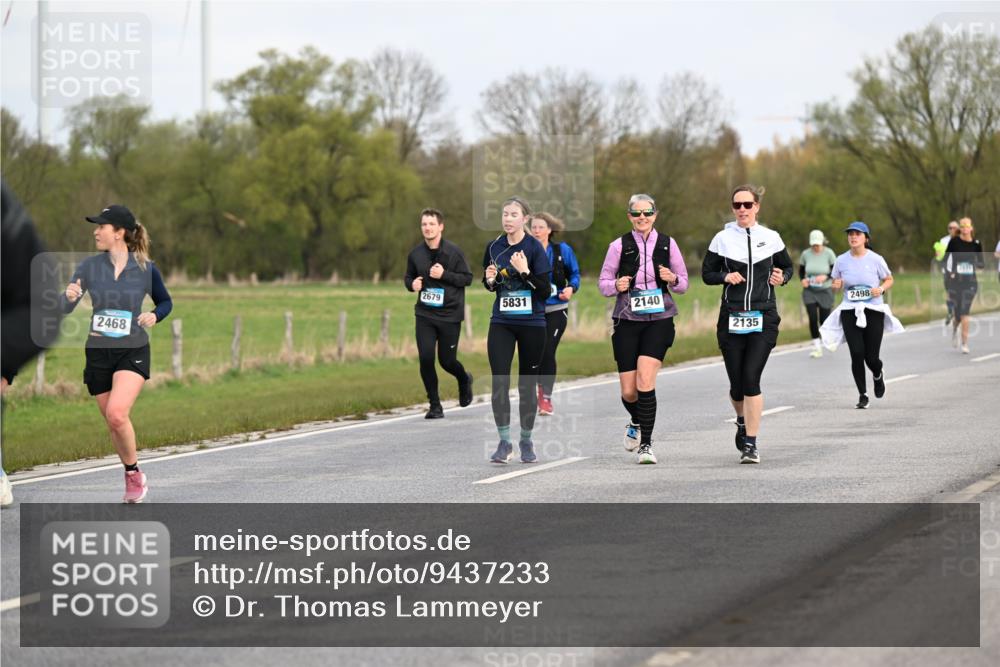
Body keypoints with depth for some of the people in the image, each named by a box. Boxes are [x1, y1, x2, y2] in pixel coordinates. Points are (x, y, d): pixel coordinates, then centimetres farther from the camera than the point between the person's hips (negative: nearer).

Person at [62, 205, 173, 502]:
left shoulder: (146, 269, -5)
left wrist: (154, 315, -10)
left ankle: (134, 473, -2)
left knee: (117, 414, -22)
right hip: (99, 352, 3)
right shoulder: (89, 266, -1)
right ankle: (132, 478, 30)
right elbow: (65, 308, -4)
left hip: (133, 351, -3)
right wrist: (69, 296, -27)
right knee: (112, 423, 9)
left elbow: (165, 302, 11)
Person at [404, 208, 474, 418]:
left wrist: (444, 275, -20)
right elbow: (408, 277, 17)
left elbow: (467, 278, -6)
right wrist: (412, 284, -6)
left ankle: (464, 380, 40)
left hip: (450, 315, -3)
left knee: (447, 361, 4)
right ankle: (435, 406, 5)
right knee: (425, 358, -9)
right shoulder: (415, 254, 3)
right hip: (425, 315, 3)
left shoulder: (454, 251, -7)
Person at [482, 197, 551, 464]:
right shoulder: (494, 247, 4)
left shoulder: (534, 247, -9)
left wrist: (525, 271, -24)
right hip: (501, 322, 3)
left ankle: (526, 441, 20)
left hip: (531, 324, -3)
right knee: (499, 381, -8)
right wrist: (490, 281, -5)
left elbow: (545, 291, -12)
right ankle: (504, 442, -2)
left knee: (527, 384, 6)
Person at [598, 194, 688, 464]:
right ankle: (636, 422, 35)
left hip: (659, 320, -1)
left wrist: (673, 280, -11)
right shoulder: (619, 246, 4)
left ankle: (645, 445, -12)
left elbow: (683, 284, 11)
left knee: (645, 380, -19)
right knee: (628, 391, 0)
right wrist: (616, 286, -14)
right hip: (627, 320, 1)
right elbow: (603, 283, 8)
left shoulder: (667, 244, 6)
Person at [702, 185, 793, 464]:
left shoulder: (771, 238, 4)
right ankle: (742, 420, 38)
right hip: (731, 316, 1)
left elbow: (788, 266, 18)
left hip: (763, 318, -1)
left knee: (751, 378, -14)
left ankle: (751, 443, -8)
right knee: (736, 383, 4)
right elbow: (707, 273, 9)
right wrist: (725, 277, -11)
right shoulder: (722, 239, 3)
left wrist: (782, 278, -3)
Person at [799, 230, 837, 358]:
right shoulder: (806, 254, -4)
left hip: (825, 291, -1)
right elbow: (801, 270, 11)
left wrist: (825, 277, -23)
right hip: (809, 291, 1)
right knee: (813, 318, -11)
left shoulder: (829, 253, -10)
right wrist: (803, 279, -10)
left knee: (824, 320, 2)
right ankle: (817, 347, -4)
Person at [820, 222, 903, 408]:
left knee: (871, 357, -3)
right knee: (857, 353, -11)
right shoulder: (842, 260, 3)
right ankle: (862, 394, 4)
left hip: (873, 310, -1)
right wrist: (837, 285, -8)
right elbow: (836, 283, 15)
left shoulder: (875, 259, -3)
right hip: (850, 311, 1)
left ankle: (878, 374, 35)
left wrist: (881, 289, -11)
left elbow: (889, 280, 10)